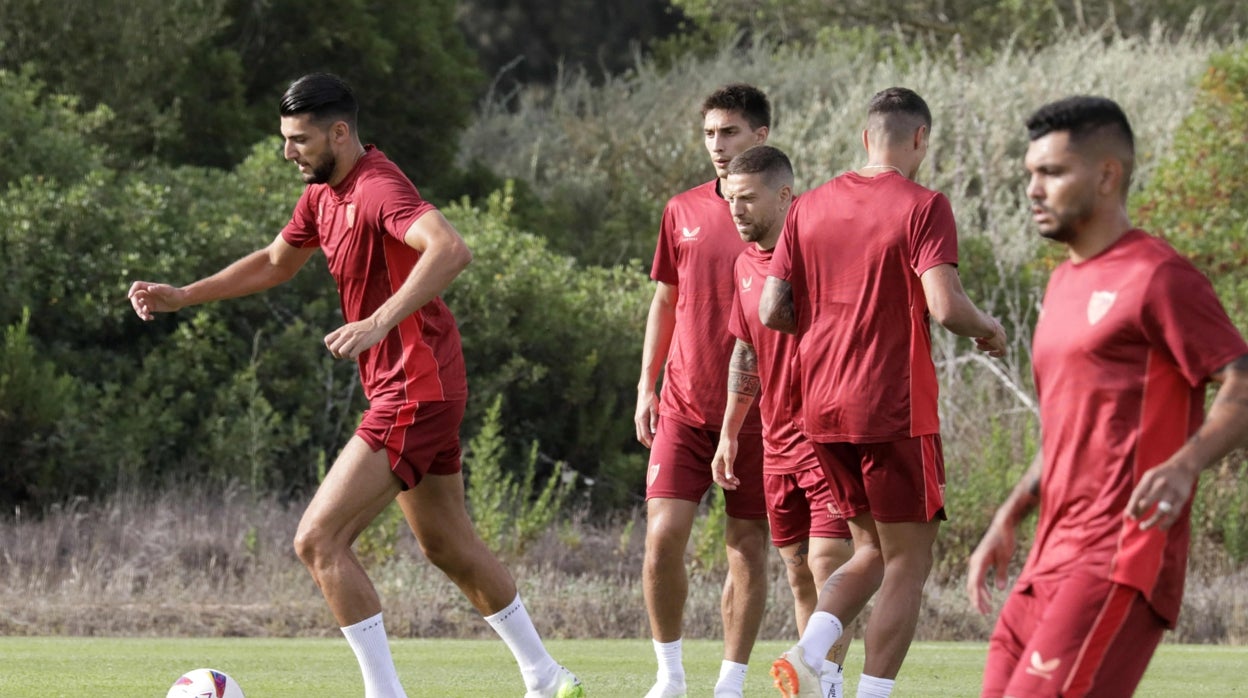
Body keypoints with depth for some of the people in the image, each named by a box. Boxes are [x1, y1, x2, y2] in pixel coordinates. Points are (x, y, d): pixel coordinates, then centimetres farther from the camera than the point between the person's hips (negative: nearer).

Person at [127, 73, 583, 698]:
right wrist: (181, 296, 20)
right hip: (424, 390, 11)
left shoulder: (378, 188, -20)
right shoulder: (323, 194, 11)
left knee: (318, 540, -13)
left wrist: (379, 323, -44)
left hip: (414, 393, -11)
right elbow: (275, 263, 27)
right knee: (449, 547, 20)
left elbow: (451, 250, -37)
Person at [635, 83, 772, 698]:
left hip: (756, 410, -2)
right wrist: (646, 386, 10)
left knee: (748, 547, 1)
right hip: (684, 407, 2)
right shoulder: (682, 211, 8)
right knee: (662, 535, -8)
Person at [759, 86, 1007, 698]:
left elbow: (772, 312, 5)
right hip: (895, 409, -6)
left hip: (822, 413, 6)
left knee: (872, 551, 18)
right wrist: (988, 328, 1)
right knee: (908, 562, 3)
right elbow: (944, 306, -19)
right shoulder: (923, 207, -9)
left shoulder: (809, 207, 8)